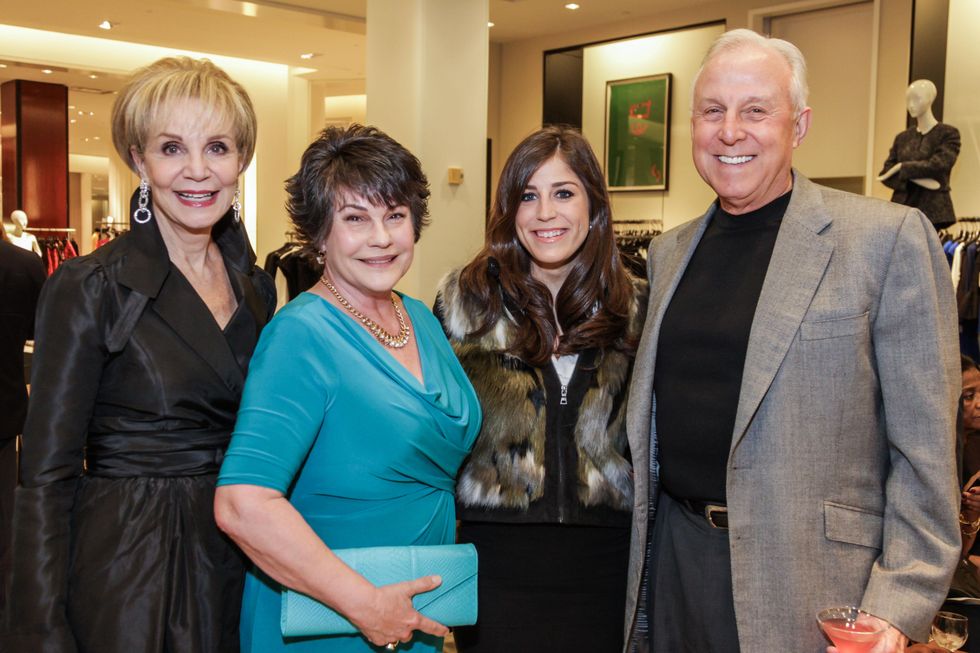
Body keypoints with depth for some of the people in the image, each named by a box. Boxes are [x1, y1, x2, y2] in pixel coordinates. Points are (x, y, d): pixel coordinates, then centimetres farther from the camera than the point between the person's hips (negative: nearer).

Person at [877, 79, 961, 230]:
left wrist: (902, 168, -7)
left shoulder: (948, 134, 1)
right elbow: (885, 172, 5)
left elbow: (937, 165, -13)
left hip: (932, 210, -4)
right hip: (902, 208, 4)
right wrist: (916, 179, -11)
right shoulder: (902, 138, 14)